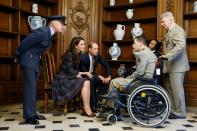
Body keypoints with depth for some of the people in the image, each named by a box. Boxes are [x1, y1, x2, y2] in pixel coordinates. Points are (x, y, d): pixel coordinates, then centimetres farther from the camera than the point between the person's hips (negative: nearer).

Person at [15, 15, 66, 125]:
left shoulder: (49, 34, 8)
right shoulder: (42, 32, -22)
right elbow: (25, 43, -18)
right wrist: (17, 57, -5)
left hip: (35, 61, 9)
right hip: (28, 60, -9)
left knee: (33, 87, 11)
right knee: (30, 86, -9)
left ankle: (33, 113, 19)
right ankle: (29, 116, -2)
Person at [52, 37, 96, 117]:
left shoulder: (77, 55, 9)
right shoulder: (69, 55, -16)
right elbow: (70, 72, -19)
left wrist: (80, 73, -8)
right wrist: (84, 73, -11)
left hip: (70, 78, 8)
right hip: (63, 80, -8)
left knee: (87, 82, -15)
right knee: (85, 83, -23)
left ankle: (86, 108, -17)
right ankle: (86, 108, -16)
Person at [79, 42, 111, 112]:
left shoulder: (97, 56, -5)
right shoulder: (83, 57, -21)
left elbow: (106, 65, 0)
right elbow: (84, 72, -26)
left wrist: (108, 76, -16)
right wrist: (98, 76, -31)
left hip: (92, 75, 6)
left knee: (106, 81, -15)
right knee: (91, 81, -37)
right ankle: (93, 104, -25)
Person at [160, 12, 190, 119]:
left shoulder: (177, 30, -12)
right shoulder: (170, 32, 18)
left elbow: (181, 45, -26)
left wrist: (167, 56, -30)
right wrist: (164, 56, 8)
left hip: (176, 66, -10)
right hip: (170, 66, 10)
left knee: (177, 89, -1)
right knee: (168, 88, 12)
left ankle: (180, 113, 12)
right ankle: (172, 110, 23)